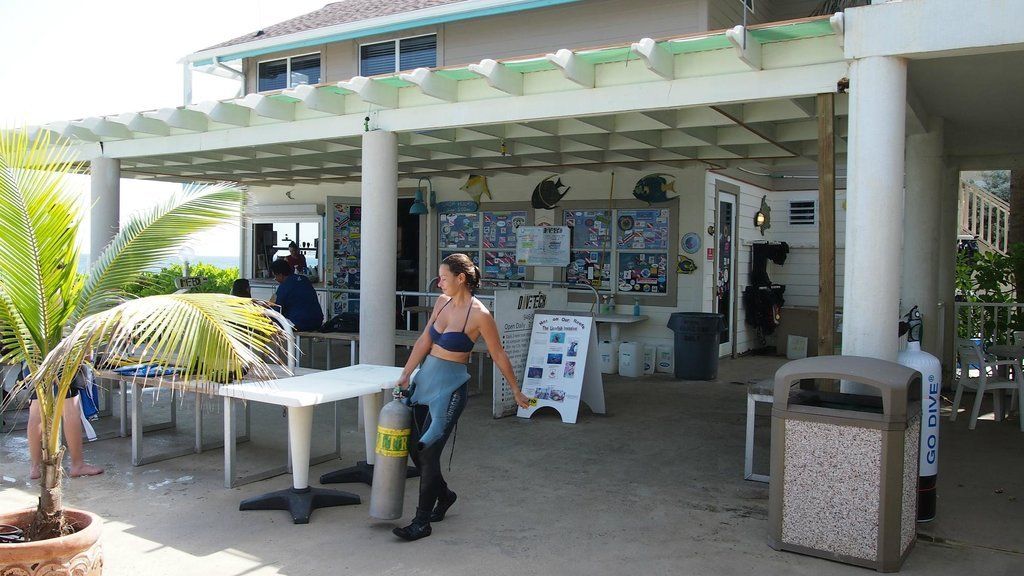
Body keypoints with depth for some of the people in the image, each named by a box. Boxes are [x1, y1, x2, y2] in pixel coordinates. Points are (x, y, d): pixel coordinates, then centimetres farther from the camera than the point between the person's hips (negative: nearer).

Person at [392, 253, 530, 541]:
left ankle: (422, 522, 7)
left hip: (450, 387, -7)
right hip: (425, 380, 7)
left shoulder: (479, 315, -15)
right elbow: (424, 341, 8)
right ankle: (443, 494, 37)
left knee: (427, 451, -7)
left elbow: (499, 355, -7)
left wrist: (516, 391, 1)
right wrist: (406, 374, 3)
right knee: (414, 446, 12)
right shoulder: (443, 302, 5)